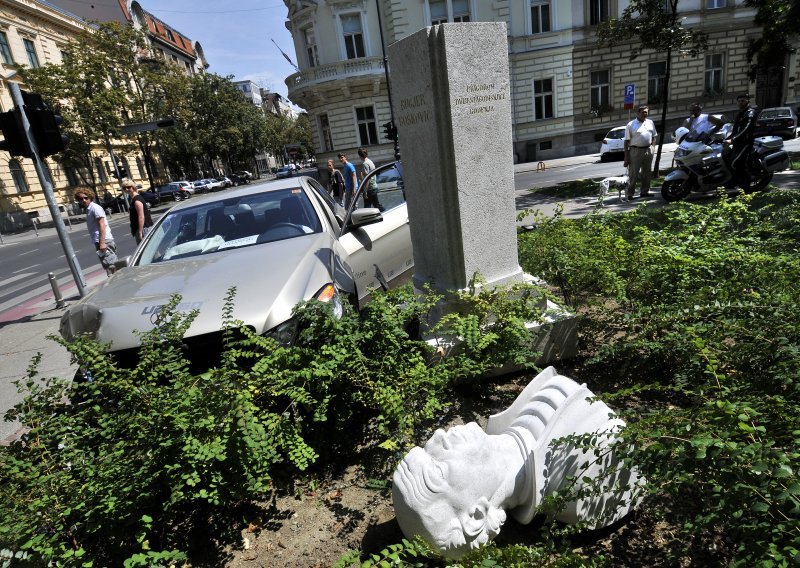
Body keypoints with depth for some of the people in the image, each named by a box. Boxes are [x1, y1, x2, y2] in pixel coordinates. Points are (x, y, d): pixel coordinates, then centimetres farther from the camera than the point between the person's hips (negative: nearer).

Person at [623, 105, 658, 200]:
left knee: (647, 173, 10)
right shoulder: (630, 125, -3)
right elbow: (626, 142, -5)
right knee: (633, 174, -6)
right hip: (635, 151, -5)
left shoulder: (650, 123, 14)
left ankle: (645, 191, 20)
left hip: (648, 151, 6)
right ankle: (630, 194, -3)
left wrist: (652, 148, 6)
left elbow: (654, 136, 21)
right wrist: (626, 157, -10)